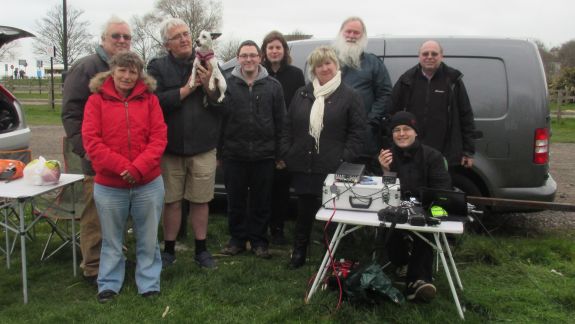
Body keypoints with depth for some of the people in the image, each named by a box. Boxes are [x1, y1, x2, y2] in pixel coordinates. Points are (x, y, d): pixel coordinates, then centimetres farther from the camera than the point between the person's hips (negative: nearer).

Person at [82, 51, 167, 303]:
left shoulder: (149, 99, 3)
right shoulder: (96, 100, 0)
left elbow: (159, 138, -4)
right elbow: (91, 141, -8)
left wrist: (138, 167, -17)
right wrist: (123, 166, -18)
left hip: (149, 183, 1)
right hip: (108, 185, 0)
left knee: (148, 239, 11)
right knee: (112, 241, 14)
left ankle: (149, 284, 25)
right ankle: (109, 284, 30)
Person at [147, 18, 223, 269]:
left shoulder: (208, 65, 5)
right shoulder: (158, 67, 1)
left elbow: (223, 105, 1)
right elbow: (155, 101, -14)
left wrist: (208, 87, -16)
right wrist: (186, 89, -14)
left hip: (203, 148, 1)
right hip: (170, 147, -1)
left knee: (200, 200, 8)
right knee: (172, 201, 8)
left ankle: (201, 250, 23)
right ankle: (169, 249, 25)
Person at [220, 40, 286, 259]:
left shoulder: (273, 86, 4)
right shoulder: (227, 84, 4)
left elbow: (280, 121, 3)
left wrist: (279, 153, -1)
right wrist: (219, 151, -1)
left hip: (264, 155, 0)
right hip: (234, 154, 0)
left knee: (261, 200, 8)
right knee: (235, 200, 10)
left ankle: (258, 240, 22)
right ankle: (237, 238, 24)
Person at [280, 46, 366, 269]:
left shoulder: (349, 96, 0)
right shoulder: (301, 94, 12)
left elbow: (356, 132, -3)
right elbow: (288, 127, 13)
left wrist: (345, 160, -11)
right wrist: (286, 154, 4)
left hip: (332, 169, -3)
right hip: (303, 166, 4)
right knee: (304, 210, 13)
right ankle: (299, 253, 27)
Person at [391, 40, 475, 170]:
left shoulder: (452, 80, 2)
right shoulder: (407, 80, 5)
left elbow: (466, 116, 4)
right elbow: (393, 114, 7)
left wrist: (468, 151, 2)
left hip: (446, 156, -1)